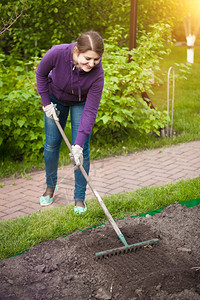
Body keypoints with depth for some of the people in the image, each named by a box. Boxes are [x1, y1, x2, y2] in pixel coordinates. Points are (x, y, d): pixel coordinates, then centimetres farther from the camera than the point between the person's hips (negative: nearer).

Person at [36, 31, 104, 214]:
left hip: (81, 102, -1)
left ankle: (80, 198, 8)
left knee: (82, 149, -7)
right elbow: (41, 74, -13)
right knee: (52, 143, 7)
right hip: (56, 98, 1)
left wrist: (78, 145, -36)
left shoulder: (97, 74, -37)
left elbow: (90, 111, -31)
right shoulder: (57, 53, -37)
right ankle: (51, 186, 30)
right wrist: (46, 103, -12)